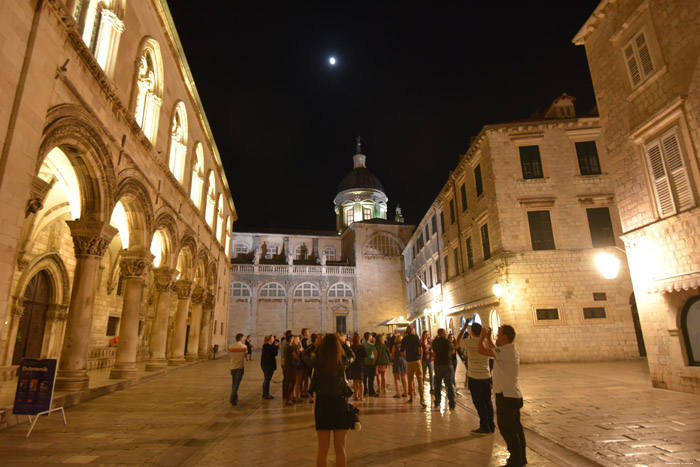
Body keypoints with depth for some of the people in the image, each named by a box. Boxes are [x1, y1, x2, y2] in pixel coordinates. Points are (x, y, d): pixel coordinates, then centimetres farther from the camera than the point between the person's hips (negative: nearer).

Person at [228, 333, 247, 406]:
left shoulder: (230, 347, 0)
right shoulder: (244, 346, -9)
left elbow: (231, 355, 10)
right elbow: (245, 356, 2)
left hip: (232, 367, 4)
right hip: (240, 367, -4)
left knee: (234, 383, 18)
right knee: (237, 384, -1)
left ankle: (235, 398, 26)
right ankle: (232, 398, -12)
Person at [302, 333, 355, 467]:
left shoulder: (318, 362, -12)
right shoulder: (343, 362, -9)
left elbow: (304, 355, 10)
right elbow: (352, 356, 15)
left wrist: (316, 344, 13)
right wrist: (342, 343, 15)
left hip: (322, 404, 0)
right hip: (340, 403, 1)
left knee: (322, 450, 12)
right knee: (340, 448, 14)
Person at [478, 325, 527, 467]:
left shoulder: (505, 350, -22)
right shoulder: (511, 349, 9)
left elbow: (481, 350, -21)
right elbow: (493, 351, 24)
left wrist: (482, 336, -5)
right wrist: (488, 338, 21)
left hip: (506, 396, -10)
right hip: (514, 395, 10)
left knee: (508, 430, 1)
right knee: (515, 428, 18)